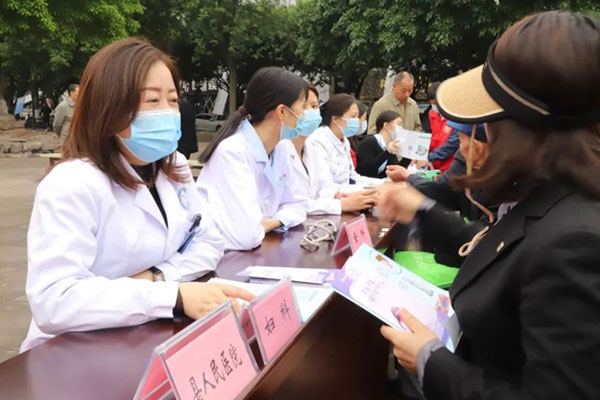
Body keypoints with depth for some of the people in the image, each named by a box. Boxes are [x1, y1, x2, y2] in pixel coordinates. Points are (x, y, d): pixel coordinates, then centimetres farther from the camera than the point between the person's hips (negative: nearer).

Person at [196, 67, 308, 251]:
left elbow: (297, 204, 11)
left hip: (252, 256, 7)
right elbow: (246, 236, -32)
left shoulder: (277, 152, 2)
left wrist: (272, 222, -7)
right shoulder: (232, 152, -23)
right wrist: (267, 226, -11)